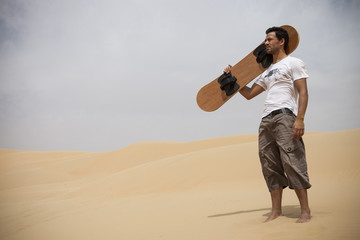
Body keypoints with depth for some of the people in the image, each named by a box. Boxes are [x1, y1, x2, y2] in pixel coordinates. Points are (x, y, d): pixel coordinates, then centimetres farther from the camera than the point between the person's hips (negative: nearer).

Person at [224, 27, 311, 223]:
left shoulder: (293, 63, 6)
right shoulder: (267, 71, 28)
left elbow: (303, 92, -5)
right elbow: (249, 94, 31)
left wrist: (300, 119, -18)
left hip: (285, 116, -7)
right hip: (266, 120, 7)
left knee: (292, 161, -13)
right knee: (270, 165, 2)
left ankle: (305, 211, -8)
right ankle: (276, 211, 6)